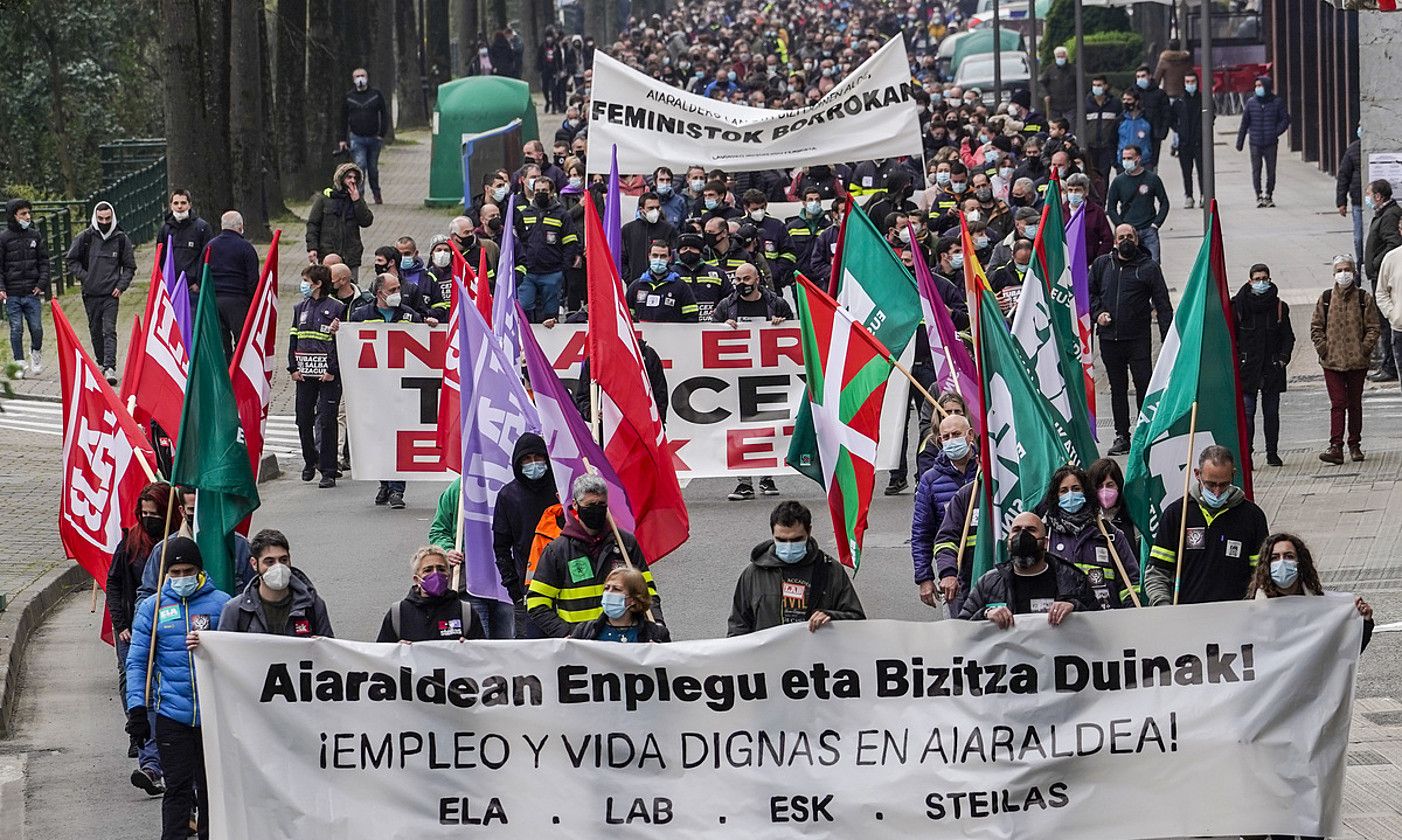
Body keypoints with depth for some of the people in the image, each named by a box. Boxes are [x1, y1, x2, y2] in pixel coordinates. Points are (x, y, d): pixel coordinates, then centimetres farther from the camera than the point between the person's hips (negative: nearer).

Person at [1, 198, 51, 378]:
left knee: (36, 328, -2)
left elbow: (44, 262, 11)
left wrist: (42, 284, -1)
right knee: (16, 329, -2)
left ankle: (36, 353, 26)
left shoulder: (35, 236, 8)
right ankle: (20, 363, 8)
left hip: (32, 292, 2)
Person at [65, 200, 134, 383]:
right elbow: (72, 260, 9)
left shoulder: (121, 238, 2)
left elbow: (129, 266, 11)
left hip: (111, 293, -2)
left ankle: (110, 368, -20)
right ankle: (101, 362, 26)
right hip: (91, 293, 2)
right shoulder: (85, 237, 1)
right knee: (95, 330, 11)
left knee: (109, 330, -12)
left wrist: (121, 285, -2)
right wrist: (83, 277, -3)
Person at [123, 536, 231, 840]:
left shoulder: (221, 603, 4)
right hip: (171, 713, 0)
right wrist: (136, 708, -4)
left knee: (210, 786, 9)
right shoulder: (152, 607, 6)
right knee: (177, 787, -1)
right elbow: (137, 661, 6)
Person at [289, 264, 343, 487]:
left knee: (326, 422, -5)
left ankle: (328, 472, -2)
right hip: (304, 374, 6)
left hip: (328, 375, -6)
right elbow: (293, 339, 14)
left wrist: (333, 370, -13)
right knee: (304, 420, 9)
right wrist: (293, 368, 4)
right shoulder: (300, 308, 13)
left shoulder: (335, 308, -5)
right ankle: (310, 462, 28)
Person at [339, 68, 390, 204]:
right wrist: (343, 139, 5)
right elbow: (343, 119, 9)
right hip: (356, 139, -1)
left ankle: (376, 194, 27)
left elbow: (384, 115, 6)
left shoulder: (376, 95, 5)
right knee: (360, 166, -15)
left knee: (373, 168, 10)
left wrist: (382, 134, -4)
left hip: (374, 138, 1)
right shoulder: (348, 97, 6)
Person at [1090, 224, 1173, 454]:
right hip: (1109, 338, 4)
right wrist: (1097, 313, 0)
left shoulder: (1148, 267, 1)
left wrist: (1167, 338, -9)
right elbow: (1089, 292, 20)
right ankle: (1122, 436, 16)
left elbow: (1162, 305, -1)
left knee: (1144, 385, -8)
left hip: (1138, 339, -4)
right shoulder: (1102, 265, 11)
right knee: (1117, 388, 10)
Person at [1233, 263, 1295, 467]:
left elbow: (1288, 336, 11)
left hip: (1272, 368, 2)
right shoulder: (1239, 305, -1)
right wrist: (1236, 359, -4)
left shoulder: (1278, 306, 5)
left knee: (1271, 412, 7)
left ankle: (1272, 453, 15)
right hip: (1247, 368, -2)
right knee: (1247, 412, -6)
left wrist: (1283, 357, -2)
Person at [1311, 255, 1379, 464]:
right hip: (1332, 361, 0)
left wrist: (1364, 349, -9)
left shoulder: (1364, 298, 1)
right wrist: (1323, 349, -4)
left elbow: (1372, 328, 2)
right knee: (1338, 403, -7)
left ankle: (1354, 445, 18)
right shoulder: (1326, 298, 3)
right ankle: (1336, 447, -11)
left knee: (1355, 404, 9)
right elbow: (1316, 327, 7)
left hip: (1357, 361, 0)